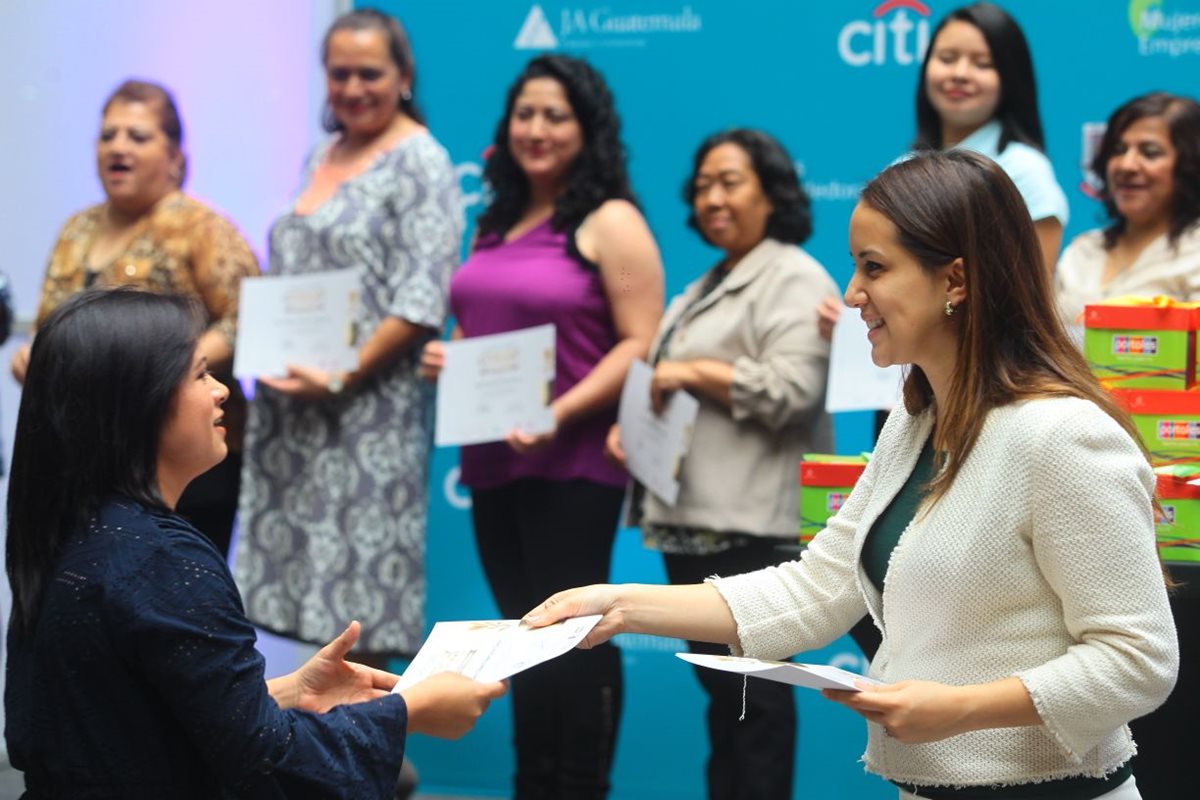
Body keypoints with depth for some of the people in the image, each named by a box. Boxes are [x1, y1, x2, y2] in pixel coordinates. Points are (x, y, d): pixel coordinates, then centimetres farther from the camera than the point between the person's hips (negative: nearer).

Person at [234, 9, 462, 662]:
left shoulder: (419, 161, -7)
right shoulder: (322, 157, 16)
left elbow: (422, 298, -15)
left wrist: (344, 377, -19)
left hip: (370, 406, -8)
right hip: (296, 406, 8)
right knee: (306, 562, 9)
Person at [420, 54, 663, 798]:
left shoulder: (610, 223, -7)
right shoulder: (497, 225, 16)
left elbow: (642, 343, -14)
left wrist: (560, 414, -22)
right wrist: (448, 360, 2)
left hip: (573, 462, -7)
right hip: (493, 459, 7)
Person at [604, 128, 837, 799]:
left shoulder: (794, 279, -8)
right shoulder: (706, 288, 23)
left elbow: (791, 390, -20)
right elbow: (671, 389, 29)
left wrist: (694, 372, -13)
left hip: (749, 523, -9)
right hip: (692, 516, 9)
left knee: (751, 686, -5)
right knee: (718, 684, 12)